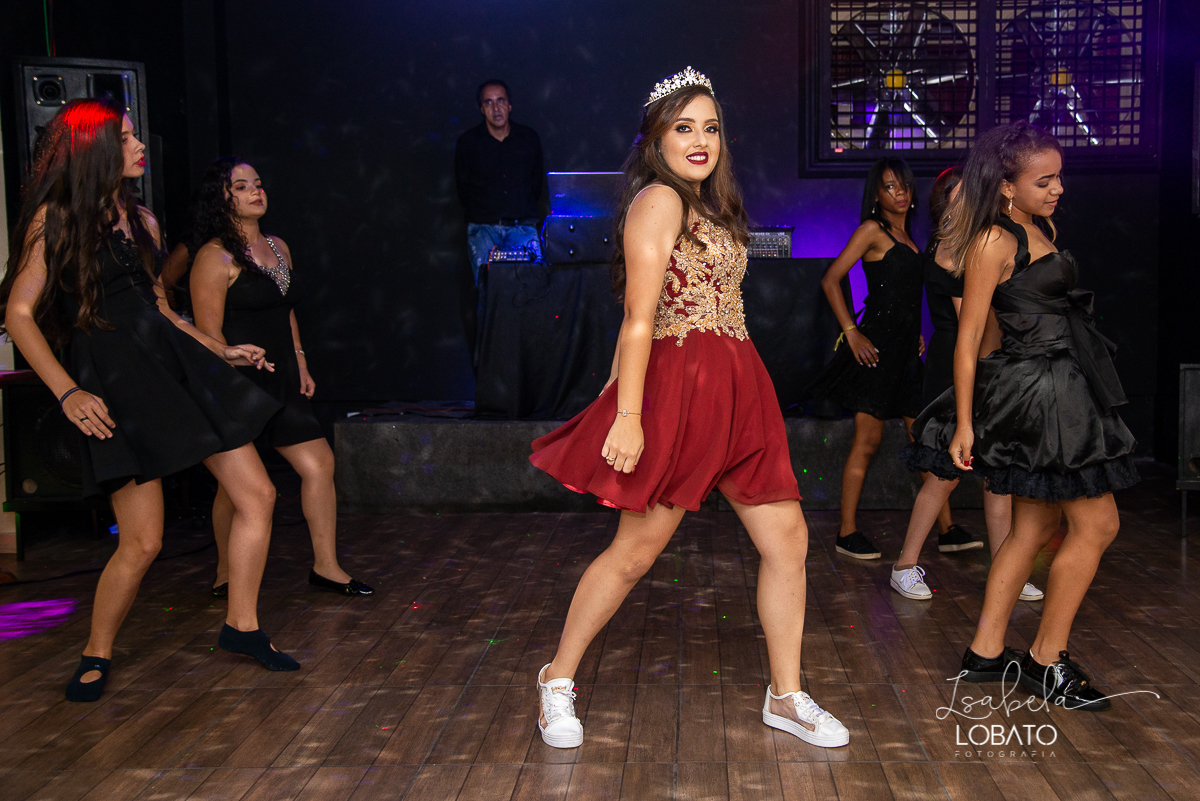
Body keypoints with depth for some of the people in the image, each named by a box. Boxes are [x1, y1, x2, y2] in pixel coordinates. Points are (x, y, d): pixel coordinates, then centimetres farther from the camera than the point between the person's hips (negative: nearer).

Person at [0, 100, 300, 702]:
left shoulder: (141, 220, 17)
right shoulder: (55, 218, -2)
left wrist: (222, 351, 21)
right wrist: (69, 393, -15)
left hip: (177, 363, 7)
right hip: (114, 380, -7)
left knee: (257, 496, 1)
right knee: (142, 541, -7)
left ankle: (240, 626, 16)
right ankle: (96, 655, 18)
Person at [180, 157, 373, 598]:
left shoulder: (278, 247, 14)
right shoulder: (215, 257, -10)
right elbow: (208, 334, -14)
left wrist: (300, 363, 16)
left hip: (281, 381, 7)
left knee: (319, 463, 2)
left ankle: (326, 566, 12)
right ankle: (226, 575, 21)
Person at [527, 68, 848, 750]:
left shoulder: (709, 206, 20)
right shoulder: (658, 200, -8)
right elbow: (640, 320, -15)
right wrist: (627, 416, -20)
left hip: (737, 389, 9)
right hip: (680, 386, -9)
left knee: (787, 538, 7)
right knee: (637, 550, 0)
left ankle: (786, 697, 20)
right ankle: (559, 680, 19)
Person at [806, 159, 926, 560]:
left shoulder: (906, 234, 19)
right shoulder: (873, 229, -5)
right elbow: (830, 280, -12)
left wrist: (916, 332, 17)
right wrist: (852, 333, -15)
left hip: (906, 346, 8)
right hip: (877, 343, -8)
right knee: (867, 440, -6)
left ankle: (946, 529, 15)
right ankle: (848, 532, 2)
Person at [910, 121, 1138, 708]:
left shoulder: (1042, 229, 15)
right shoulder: (994, 242, -13)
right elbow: (968, 336, -15)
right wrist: (963, 423, -17)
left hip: (1061, 390, 9)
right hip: (1037, 391, -9)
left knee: (1034, 528, 12)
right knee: (1097, 524, -2)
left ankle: (985, 653, 20)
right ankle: (1047, 661, 10)